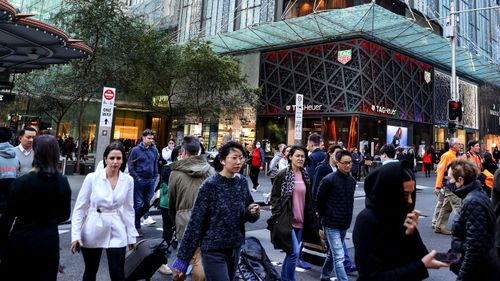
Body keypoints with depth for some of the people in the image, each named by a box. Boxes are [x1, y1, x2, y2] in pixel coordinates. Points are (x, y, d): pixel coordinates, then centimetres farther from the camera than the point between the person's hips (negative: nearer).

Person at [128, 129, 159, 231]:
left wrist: (155, 176, 6)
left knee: (149, 201, 5)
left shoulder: (154, 149, 5)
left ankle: (145, 215, 32)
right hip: (139, 180, -3)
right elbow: (130, 166, -4)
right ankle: (137, 226, 15)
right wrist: (136, 178, -10)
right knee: (138, 203, 4)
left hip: (150, 180, 3)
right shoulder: (136, 150, -6)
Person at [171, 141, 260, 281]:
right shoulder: (210, 185, -16)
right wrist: (183, 257, -13)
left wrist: (253, 212, -15)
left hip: (235, 248, 6)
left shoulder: (242, 182, 0)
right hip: (213, 250, -6)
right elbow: (196, 221, -14)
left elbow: (247, 216, 9)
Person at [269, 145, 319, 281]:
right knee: (294, 252, -13)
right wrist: (278, 217, -12)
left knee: (291, 253, 14)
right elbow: (274, 197, -6)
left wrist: (310, 220, 15)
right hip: (286, 221, -6)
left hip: (300, 221, 6)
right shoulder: (282, 175, -7)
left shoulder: (305, 176, 9)